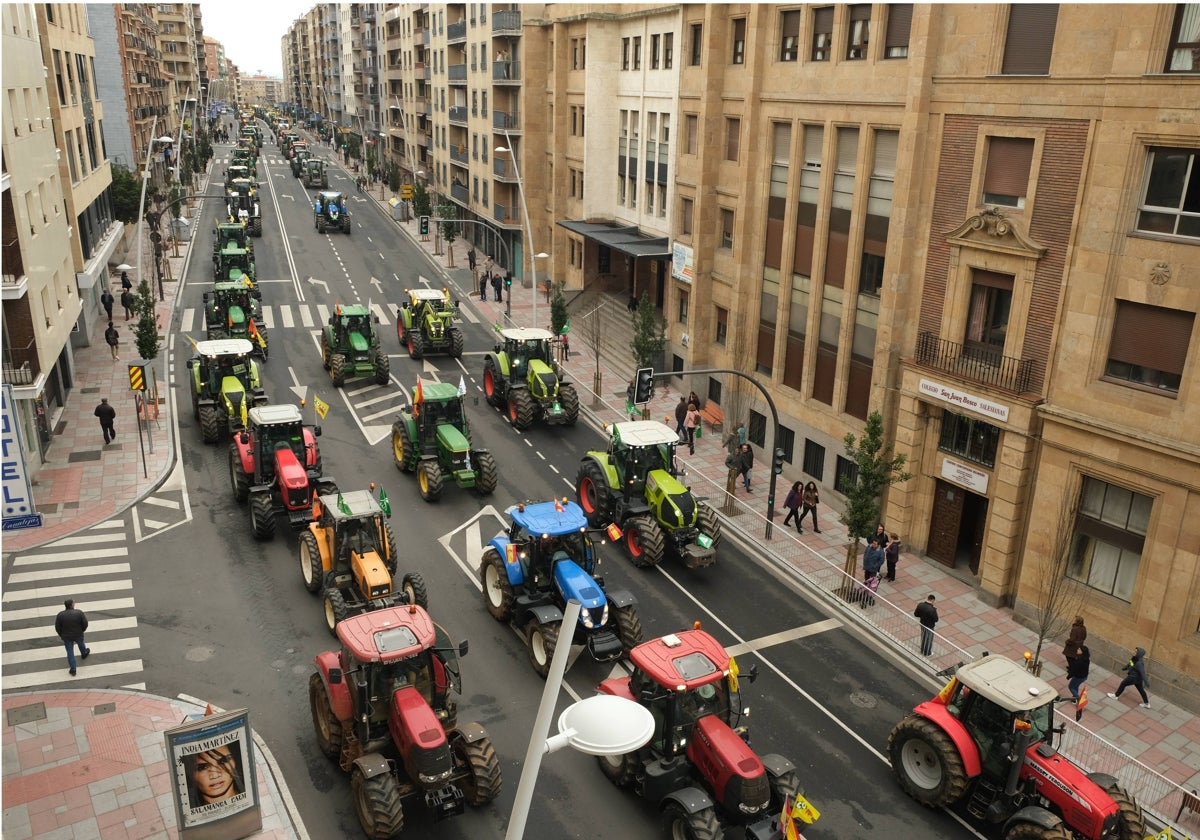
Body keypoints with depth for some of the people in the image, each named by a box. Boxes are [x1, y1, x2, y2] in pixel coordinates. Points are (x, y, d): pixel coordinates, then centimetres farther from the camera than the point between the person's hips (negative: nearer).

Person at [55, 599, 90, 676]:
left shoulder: (60, 615, -19)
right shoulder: (79, 613, -20)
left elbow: (57, 627, -9)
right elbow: (85, 624, -12)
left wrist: (61, 635, 11)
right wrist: (82, 630, 10)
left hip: (67, 637, 0)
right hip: (78, 635, 0)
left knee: (70, 652, 14)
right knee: (81, 644, 32)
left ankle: (73, 669, 19)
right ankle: (84, 654, 62)